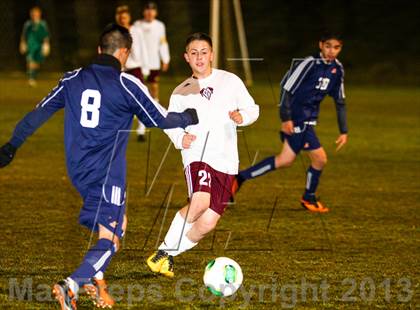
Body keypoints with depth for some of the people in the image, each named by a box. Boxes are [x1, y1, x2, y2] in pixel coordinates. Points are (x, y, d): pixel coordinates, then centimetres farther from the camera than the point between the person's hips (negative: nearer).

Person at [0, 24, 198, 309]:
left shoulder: (73, 80, 6)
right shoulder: (127, 85, -9)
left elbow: (40, 112, 10)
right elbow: (160, 119, 0)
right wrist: (188, 118, 20)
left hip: (77, 170, 7)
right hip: (107, 174, -7)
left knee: (118, 222, 25)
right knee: (110, 241, -3)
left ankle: (96, 280, 16)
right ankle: (71, 286, -23)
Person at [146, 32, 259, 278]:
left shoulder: (230, 81, 7)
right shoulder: (181, 93, 10)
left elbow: (252, 109, 11)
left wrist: (242, 117, -12)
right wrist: (180, 138, -1)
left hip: (226, 161, 2)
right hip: (197, 156, -2)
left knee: (207, 223, -5)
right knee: (199, 202, -30)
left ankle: (169, 256, 16)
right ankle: (164, 251, -16)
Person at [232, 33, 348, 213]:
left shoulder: (337, 69, 7)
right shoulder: (310, 63, -16)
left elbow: (340, 101, 14)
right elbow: (287, 88, -15)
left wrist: (343, 131, 11)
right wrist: (286, 118, -18)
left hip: (308, 120, 8)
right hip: (296, 117, -8)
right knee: (319, 158, -6)